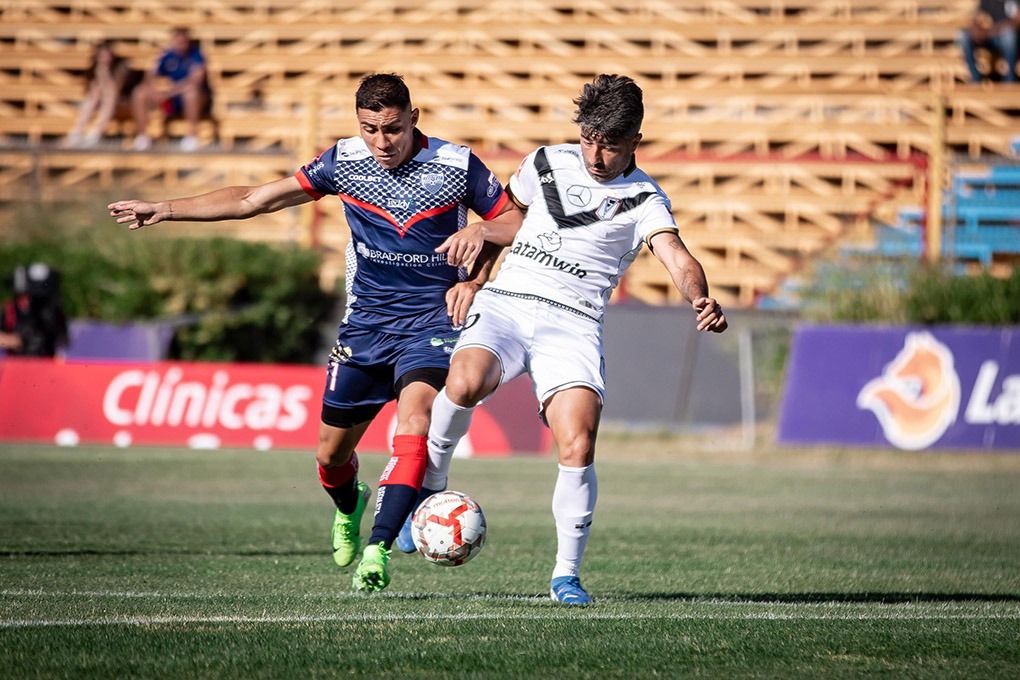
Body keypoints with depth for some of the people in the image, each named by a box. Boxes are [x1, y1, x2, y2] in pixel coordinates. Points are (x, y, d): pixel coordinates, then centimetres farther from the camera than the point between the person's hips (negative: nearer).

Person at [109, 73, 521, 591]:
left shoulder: (457, 166, -10)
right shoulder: (343, 162, -4)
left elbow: (515, 220, 4)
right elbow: (255, 200, 3)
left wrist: (474, 280, -9)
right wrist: (164, 210, 0)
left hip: (431, 320, -3)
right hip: (364, 323, 3)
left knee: (414, 415, -30)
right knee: (331, 455, 9)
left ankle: (378, 549, -34)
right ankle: (348, 510, 45)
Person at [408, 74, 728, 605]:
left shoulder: (643, 200, 0)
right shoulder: (547, 163, 11)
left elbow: (676, 256, -16)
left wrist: (700, 300, -37)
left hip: (572, 323, -1)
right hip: (506, 302, 1)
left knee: (578, 447, -20)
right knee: (466, 383, -32)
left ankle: (567, 573, -3)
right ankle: (427, 478, -5)